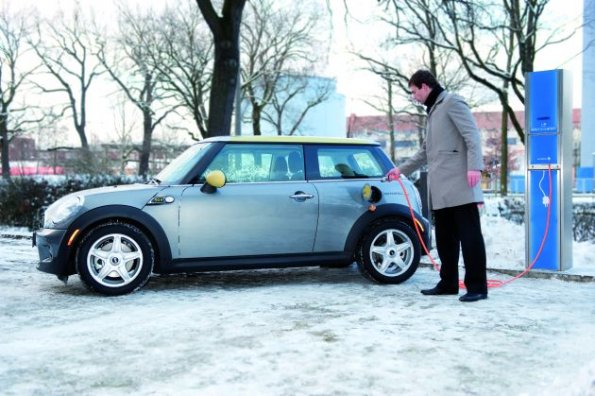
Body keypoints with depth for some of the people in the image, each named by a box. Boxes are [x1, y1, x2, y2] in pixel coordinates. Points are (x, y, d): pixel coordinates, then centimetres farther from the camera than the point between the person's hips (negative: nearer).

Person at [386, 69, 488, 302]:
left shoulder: (451, 102, 0)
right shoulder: (433, 111, 26)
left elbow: (472, 135, -12)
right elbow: (426, 151, 33)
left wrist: (474, 166, -24)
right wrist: (402, 170, 33)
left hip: (459, 183, -9)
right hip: (441, 188, 9)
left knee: (469, 234, -7)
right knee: (445, 237, 10)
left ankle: (477, 287, -7)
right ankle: (448, 283, 16)